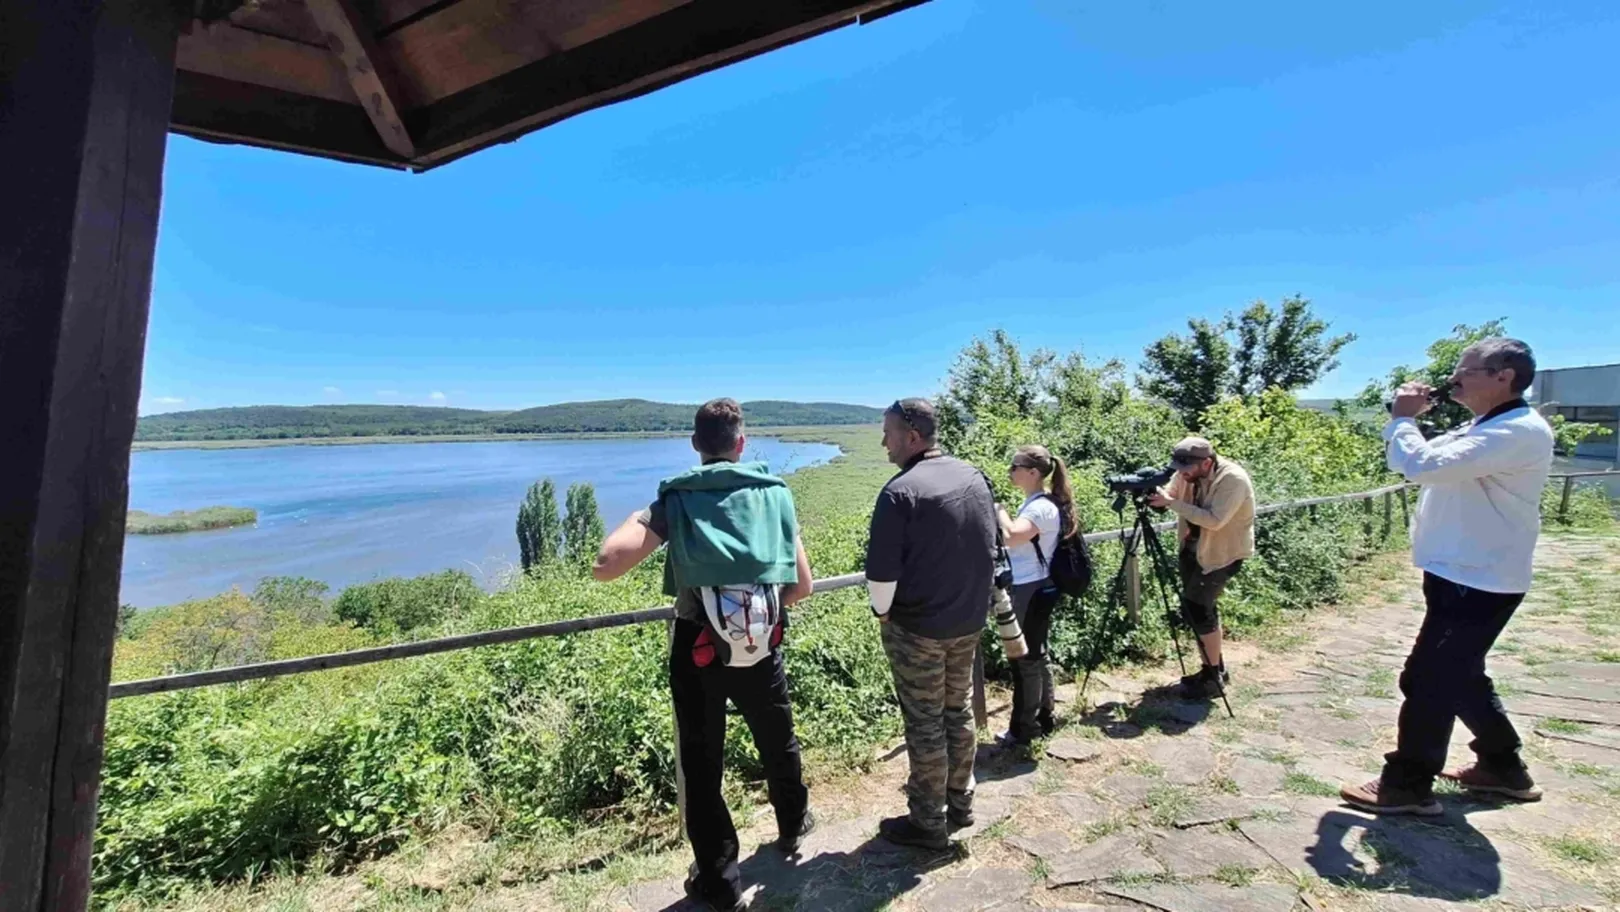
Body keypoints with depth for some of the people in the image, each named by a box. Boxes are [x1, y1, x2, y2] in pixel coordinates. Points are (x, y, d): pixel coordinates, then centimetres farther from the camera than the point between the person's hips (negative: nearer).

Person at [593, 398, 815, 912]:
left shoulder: (676, 500, -6)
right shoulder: (775, 494, 0)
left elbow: (606, 566, -13)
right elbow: (802, 588, 2)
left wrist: (634, 521, 4)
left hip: (698, 649, -2)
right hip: (761, 645, 3)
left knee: (700, 766, 17)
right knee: (779, 743, 28)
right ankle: (793, 826, 53)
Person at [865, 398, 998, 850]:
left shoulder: (901, 491, -21)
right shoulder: (975, 477, 2)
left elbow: (881, 571, -21)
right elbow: (991, 547, 11)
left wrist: (882, 611, -1)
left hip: (917, 627, -7)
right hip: (970, 620, 7)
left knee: (925, 725, 6)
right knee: (958, 712, 20)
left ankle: (928, 824, 20)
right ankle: (960, 803, 35)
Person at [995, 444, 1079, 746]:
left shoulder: (1041, 507, -20)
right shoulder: (1036, 503, 10)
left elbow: (1012, 537, -35)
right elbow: (1017, 537, 15)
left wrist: (999, 510, -21)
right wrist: (1001, 515, 3)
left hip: (1033, 590, -10)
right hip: (1034, 588, 10)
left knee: (1025, 659, 1)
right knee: (1035, 655, 18)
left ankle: (1024, 729, 14)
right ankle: (1043, 719, 31)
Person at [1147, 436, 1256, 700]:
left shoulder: (1233, 479, -25)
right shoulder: (1188, 474, -4)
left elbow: (1214, 520, -33)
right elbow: (1168, 494, 2)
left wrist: (1171, 503, -34)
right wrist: (1151, 493, -21)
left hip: (1223, 552, -8)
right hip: (1194, 546, 8)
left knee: (1197, 608, -12)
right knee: (1194, 607, 12)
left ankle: (1214, 678, 3)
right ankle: (1214, 668, 29)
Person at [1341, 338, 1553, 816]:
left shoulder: (1520, 431, -20)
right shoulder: (1483, 430, 13)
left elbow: (1424, 466, -32)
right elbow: (1413, 462, 18)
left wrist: (1403, 418, -16)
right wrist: (1407, 421, 2)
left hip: (1478, 584, -10)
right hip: (1462, 576, 10)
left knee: (1428, 682, -4)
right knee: (1459, 677, 22)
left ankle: (1407, 786, 8)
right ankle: (1503, 766, 38)